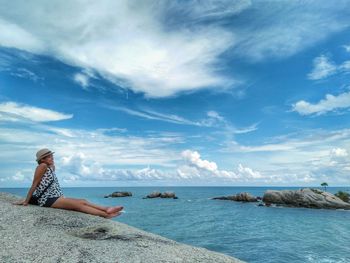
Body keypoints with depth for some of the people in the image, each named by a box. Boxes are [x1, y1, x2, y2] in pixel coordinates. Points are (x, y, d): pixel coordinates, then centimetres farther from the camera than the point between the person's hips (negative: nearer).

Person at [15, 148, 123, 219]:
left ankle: (107, 209, -15)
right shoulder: (42, 166, -10)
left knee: (83, 201, -6)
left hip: (57, 198, 8)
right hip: (48, 200, -8)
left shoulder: (51, 167, 16)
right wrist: (26, 201, -6)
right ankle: (105, 214, -23)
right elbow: (34, 184, -9)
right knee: (78, 205, -18)